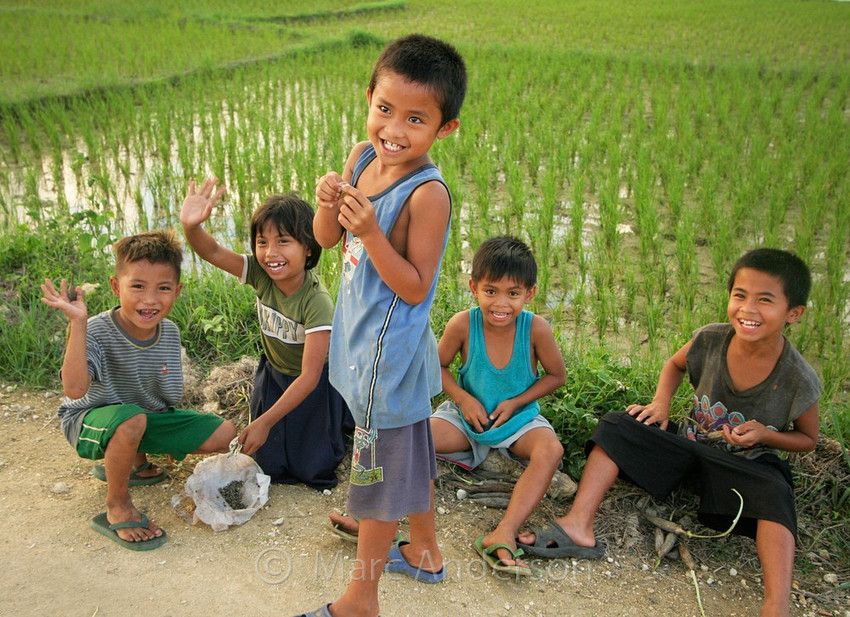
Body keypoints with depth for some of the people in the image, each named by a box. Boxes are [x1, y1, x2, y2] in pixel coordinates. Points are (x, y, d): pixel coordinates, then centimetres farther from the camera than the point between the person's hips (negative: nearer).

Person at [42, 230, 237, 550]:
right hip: (89, 420, -6)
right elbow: (75, 390, -45)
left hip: (149, 416, 6)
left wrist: (167, 381, -18)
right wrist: (77, 323, -47)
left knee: (224, 434, -1)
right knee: (130, 420, -42)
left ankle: (137, 460, 17)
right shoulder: (97, 332, -27)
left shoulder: (169, 332, -10)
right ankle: (118, 509, -16)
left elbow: (173, 399, 2)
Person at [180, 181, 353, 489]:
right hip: (274, 374, 4)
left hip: (315, 383, -4)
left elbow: (309, 377, -33)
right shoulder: (261, 274, -21)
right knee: (270, 466, 12)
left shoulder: (317, 302, -35)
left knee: (313, 470, 6)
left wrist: (265, 422, -34)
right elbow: (213, 252, -31)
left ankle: (338, 420, 32)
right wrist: (191, 225, -54)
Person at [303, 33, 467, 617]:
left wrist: (369, 230, -30)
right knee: (412, 452, 24)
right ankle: (426, 551, 48)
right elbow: (326, 239, 6)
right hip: (366, 342, 8)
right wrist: (329, 204, -14)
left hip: (390, 354, -8)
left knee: (381, 469, 9)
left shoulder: (427, 193, -25)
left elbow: (415, 289, -22)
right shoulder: (362, 157, -1)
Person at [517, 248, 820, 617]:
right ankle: (578, 525, -26)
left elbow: (808, 440, 0)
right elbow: (675, 365, 11)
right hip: (690, 446, 3)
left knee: (774, 494, -36)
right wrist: (661, 403, -7)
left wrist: (766, 434, -20)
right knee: (617, 425, -15)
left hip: (748, 464, -3)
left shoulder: (799, 381, -19)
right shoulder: (711, 340, -14)